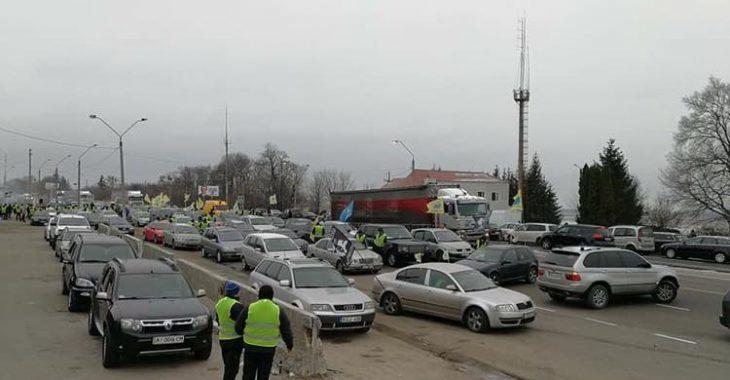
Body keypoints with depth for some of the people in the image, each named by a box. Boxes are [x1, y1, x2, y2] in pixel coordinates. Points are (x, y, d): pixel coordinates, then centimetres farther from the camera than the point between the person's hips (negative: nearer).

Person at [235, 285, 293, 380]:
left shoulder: (249, 309, -7)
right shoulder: (278, 311, -6)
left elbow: (238, 328, 0)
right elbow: (286, 331, -2)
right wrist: (290, 344, 16)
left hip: (250, 347, 0)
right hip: (268, 349, 0)